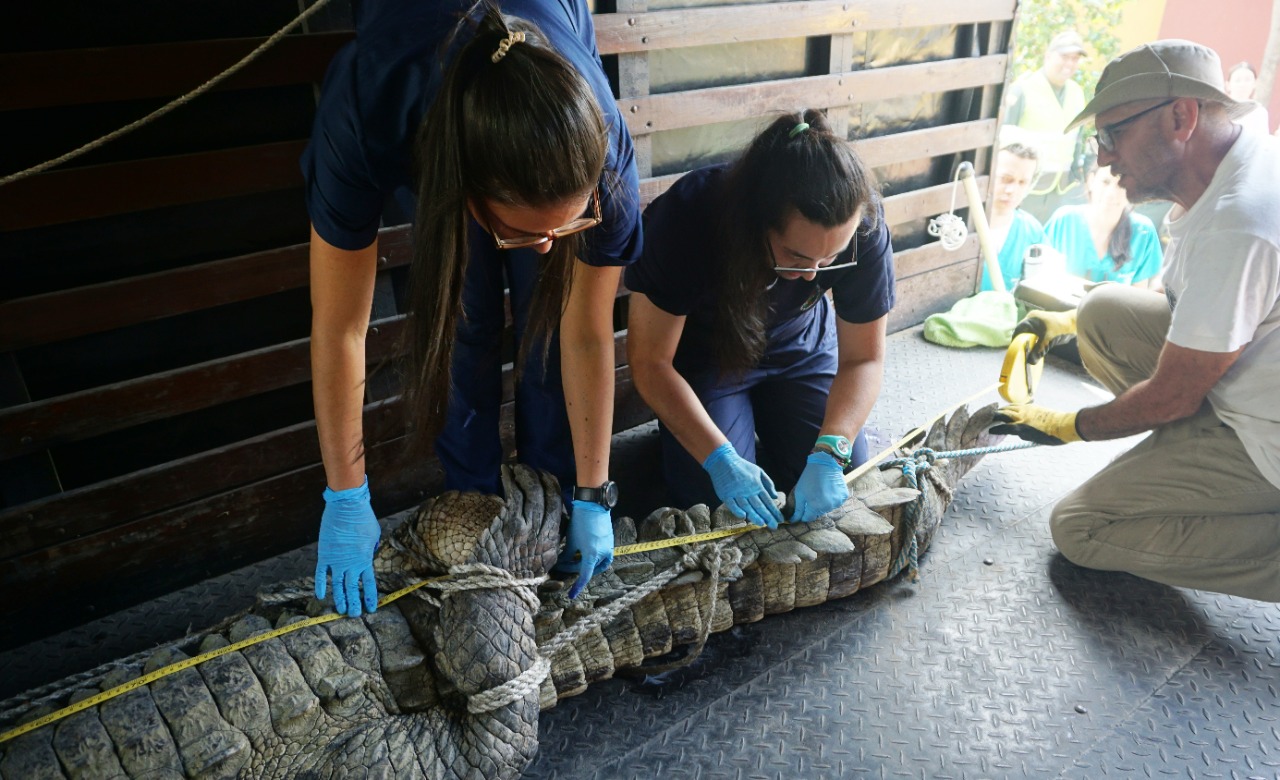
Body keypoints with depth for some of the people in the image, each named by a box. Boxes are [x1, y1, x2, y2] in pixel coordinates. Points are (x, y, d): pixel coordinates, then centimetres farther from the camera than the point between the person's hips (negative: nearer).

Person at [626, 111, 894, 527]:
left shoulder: (863, 227, -28)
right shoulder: (685, 217, -35)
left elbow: (863, 358, -18)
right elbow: (650, 360, -27)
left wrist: (828, 454, -34)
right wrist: (720, 459, -36)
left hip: (802, 349, 3)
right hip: (704, 356, -2)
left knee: (845, 488, -5)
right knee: (716, 501, -17)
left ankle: (763, 422, 21)